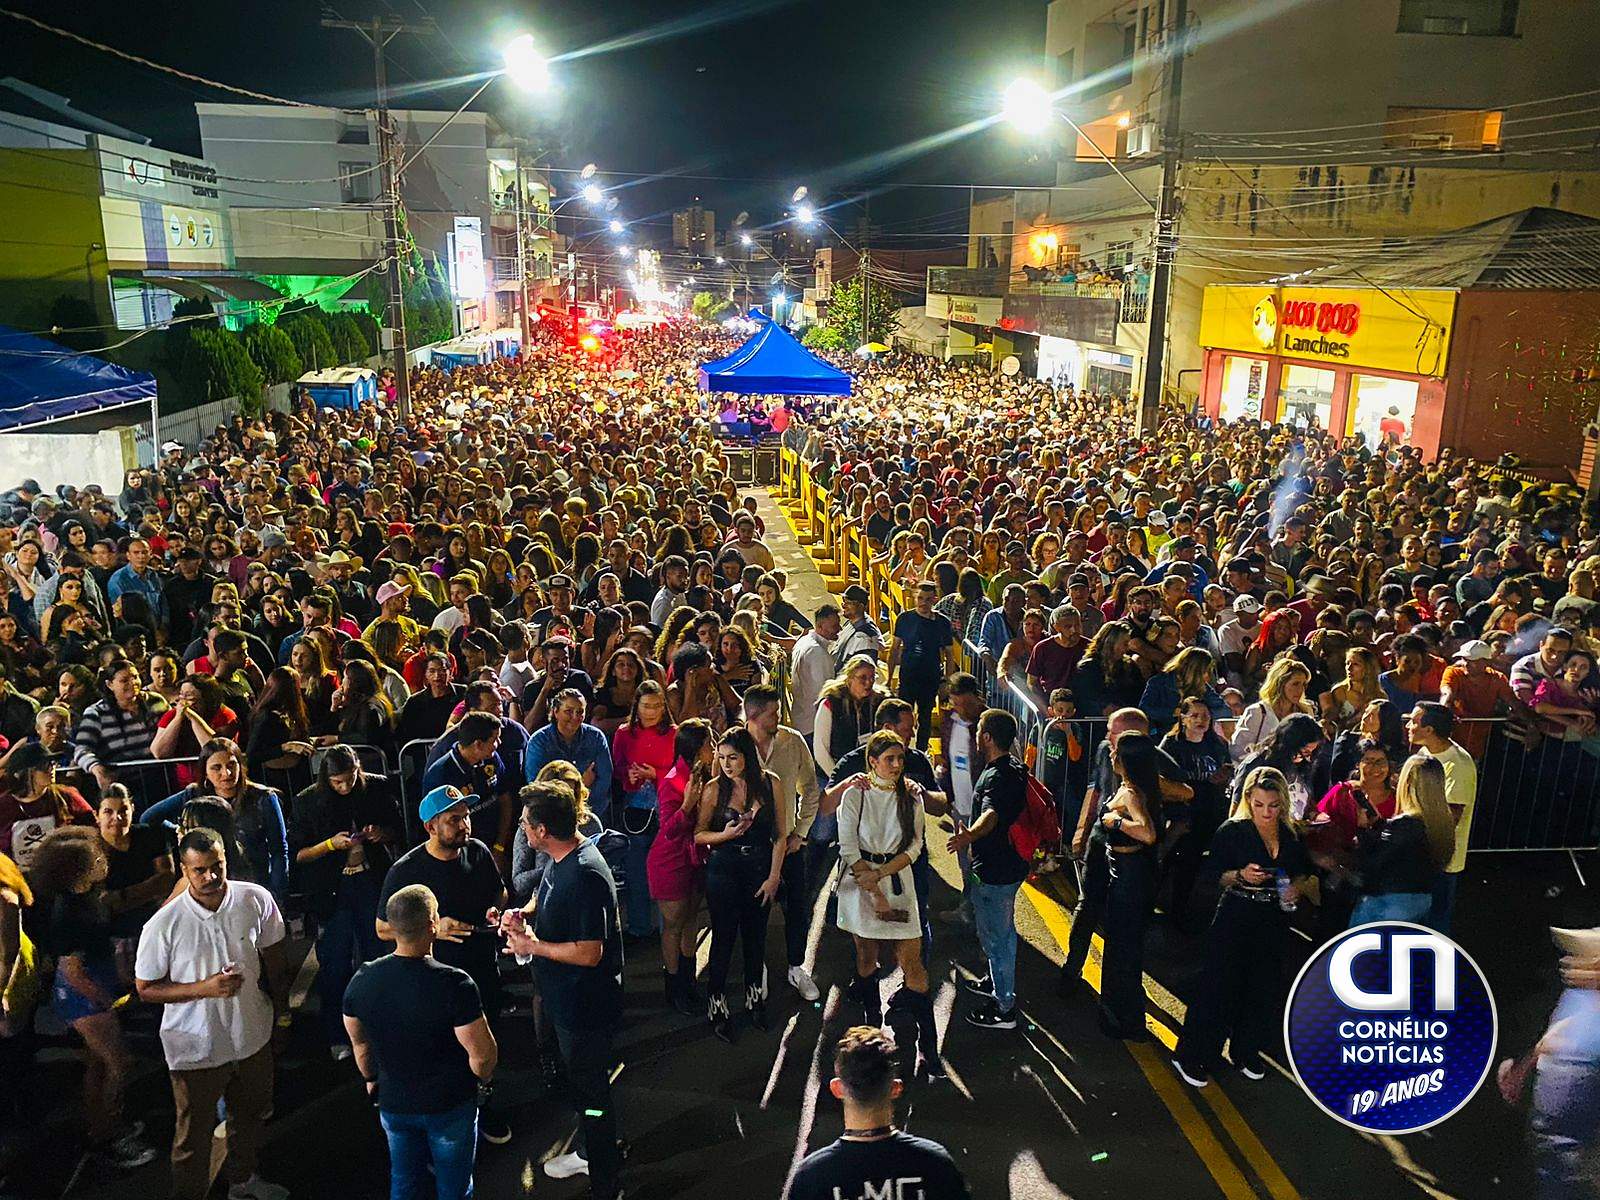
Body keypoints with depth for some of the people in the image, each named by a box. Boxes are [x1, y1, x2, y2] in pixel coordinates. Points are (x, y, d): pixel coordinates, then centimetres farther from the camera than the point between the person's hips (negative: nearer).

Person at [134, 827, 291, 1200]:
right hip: (196, 1047, -4)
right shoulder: (163, 926, -23)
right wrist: (205, 988, -26)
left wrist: (282, 1011, 9)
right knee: (194, 1136, 14)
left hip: (253, 1033, 4)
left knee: (251, 1116, 27)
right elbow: (147, 989, -12)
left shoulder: (256, 899, -16)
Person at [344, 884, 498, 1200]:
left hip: (393, 1103, 4)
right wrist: (482, 1079, -1)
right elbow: (483, 1053, -23)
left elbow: (360, 1044, 3)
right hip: (450, 1105, -4)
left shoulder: (362, 980, -14)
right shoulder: (454, 984, -29)